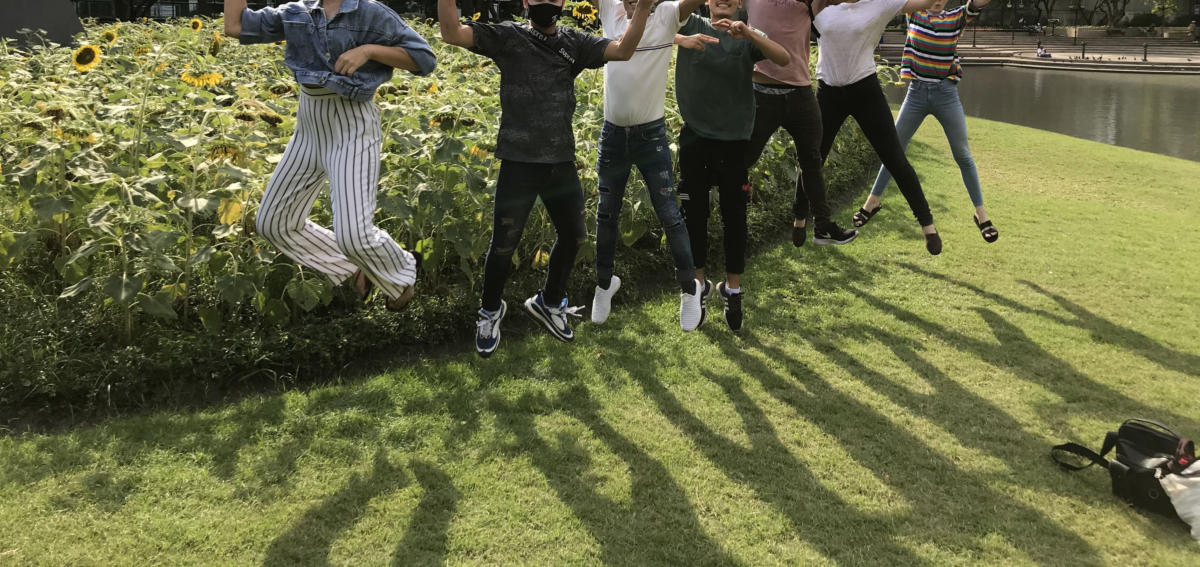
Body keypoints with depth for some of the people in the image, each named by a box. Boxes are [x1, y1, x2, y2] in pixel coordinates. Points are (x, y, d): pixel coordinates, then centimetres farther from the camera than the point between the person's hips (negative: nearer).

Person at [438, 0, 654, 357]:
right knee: (504, 245, 4)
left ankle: (549, 302, 39)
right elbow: (451, 33, -13)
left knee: (573, 237, 15)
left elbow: (623, 50, -7)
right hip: (519, 163, -4)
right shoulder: (507, 37, -3)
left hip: (562, 163, 4)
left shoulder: (574, 42, 6)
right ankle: (491, 311, 30)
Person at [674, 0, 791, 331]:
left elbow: (785, 60, -13)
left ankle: (732, 290, 20)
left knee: (734, 218, 6)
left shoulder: (747, 37, 2)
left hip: (734, 142, 0)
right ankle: (699, 286, 25)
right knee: (694, 216, 8)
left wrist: (749, 34, -28)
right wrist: (684, 40, -31)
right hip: (695, 138, 0)